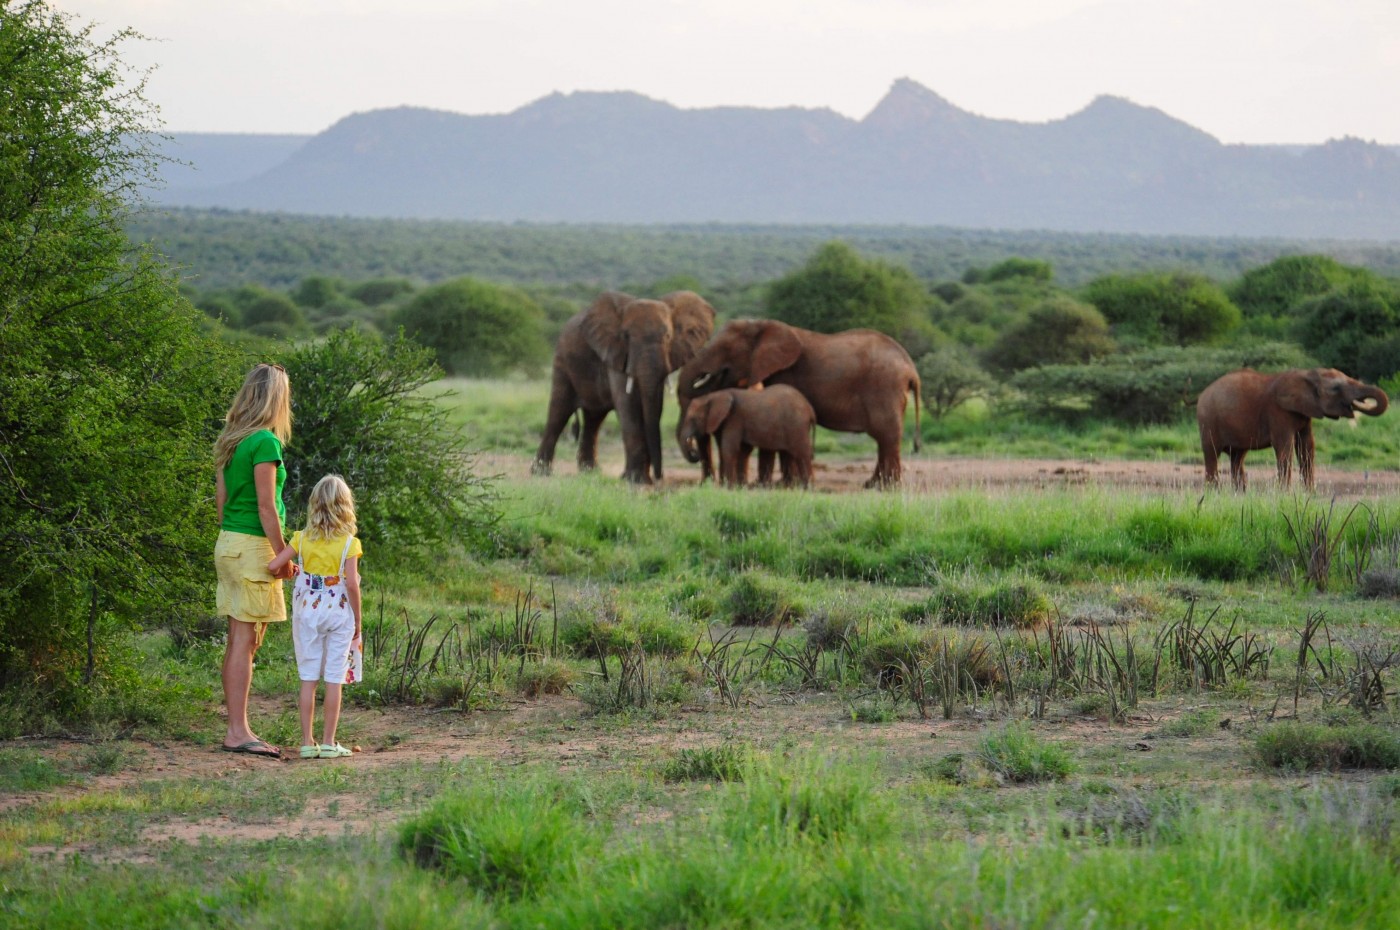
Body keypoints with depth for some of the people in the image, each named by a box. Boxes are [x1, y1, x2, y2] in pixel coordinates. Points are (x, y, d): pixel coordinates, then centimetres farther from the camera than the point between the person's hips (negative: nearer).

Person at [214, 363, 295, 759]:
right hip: (253, 547, -9)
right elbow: (266, 507, -17)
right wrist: (284, 555, -11)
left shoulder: (230, 440, 12)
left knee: (240, 641, 11)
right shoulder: (266, 442, -14)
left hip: (229, 543, 9)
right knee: (245, 641, -7)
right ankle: (238, 731, -7)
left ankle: (235, 729, 14)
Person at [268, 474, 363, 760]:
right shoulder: (349, 543, -7)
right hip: (338, 612, -2)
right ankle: (328, 742, 2)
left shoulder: (302, 539, 0)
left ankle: (307, 742, 6)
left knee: (308, 678, 6)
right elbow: (352, 583, -14)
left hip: (307, 610, 2)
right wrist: (357, 620, -4)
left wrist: (288, 570, 17)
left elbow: (273, 566, -7)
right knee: (334, 680, 2)